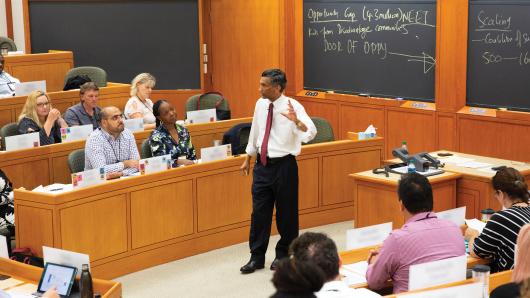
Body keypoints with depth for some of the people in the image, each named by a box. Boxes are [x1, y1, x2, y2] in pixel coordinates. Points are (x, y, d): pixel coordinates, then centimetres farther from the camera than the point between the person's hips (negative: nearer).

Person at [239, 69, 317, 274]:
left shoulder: (292, 106, -15)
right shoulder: (260, 104, 3)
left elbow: (310, 134, -29)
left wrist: (296, 121, -47)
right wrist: (248, 159, 21)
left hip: (283, 165, -5)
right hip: (262, 164, 5)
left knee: (286, 212, 8)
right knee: (259, 211, 7)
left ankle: (283, 255, 25)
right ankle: (256, 257, 18)